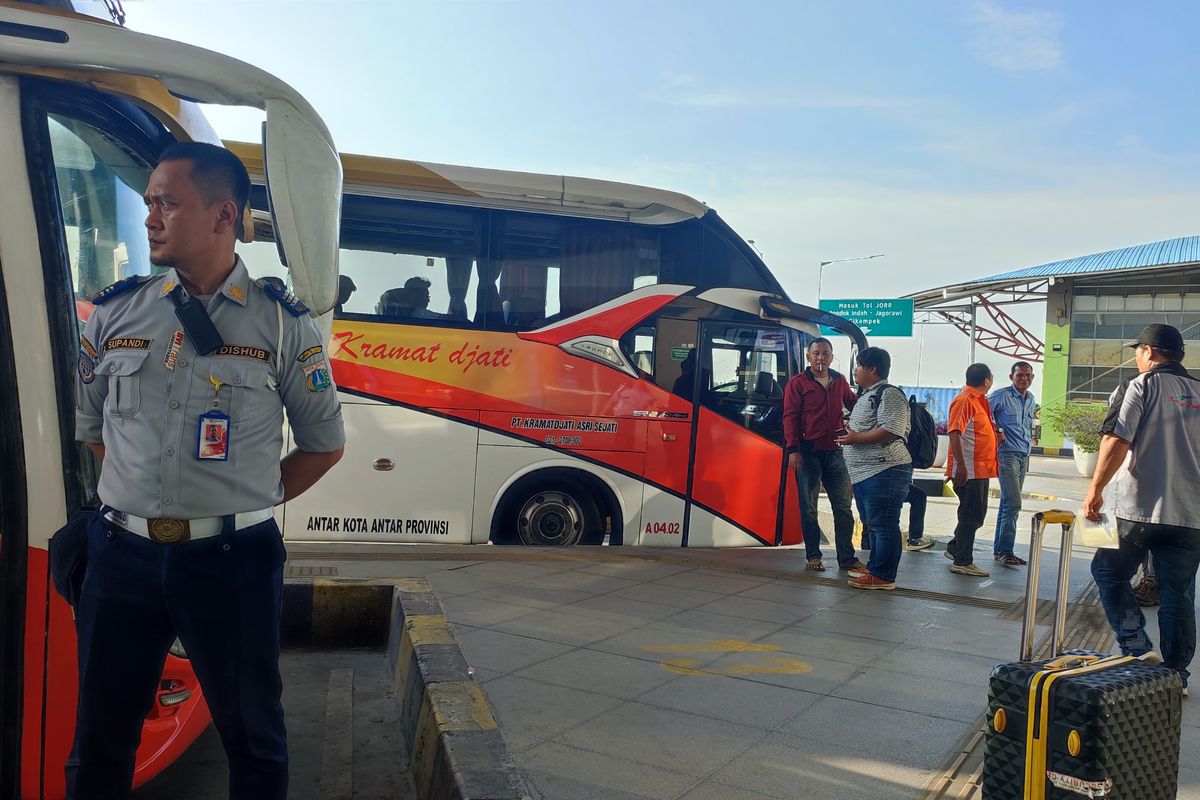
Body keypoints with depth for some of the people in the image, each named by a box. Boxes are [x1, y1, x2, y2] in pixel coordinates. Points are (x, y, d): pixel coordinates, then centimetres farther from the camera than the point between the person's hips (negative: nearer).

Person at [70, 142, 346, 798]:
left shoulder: (283, 324, -4)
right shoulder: (114, 312, 5)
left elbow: (324, 443, 4)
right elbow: (88, 426, 17)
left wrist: (250, 504, 1)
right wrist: (138, 498, 9)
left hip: (232, 560, -2)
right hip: (123, 553, 3)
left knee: (253, 741, 12)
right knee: (99, 743, 16)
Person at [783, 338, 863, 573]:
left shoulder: (839, 381, 12)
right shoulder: (797, 383, -2)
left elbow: (854, 404, 27)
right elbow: (790, 417, -6)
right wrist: (793, 450, -15)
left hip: (835, 452, 4)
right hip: (808, 453, -4)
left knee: (843, 507, 6)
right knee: (809, 508, 4)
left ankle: (847, 558, 13)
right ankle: (813, 556, 15)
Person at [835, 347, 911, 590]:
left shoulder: (889, 394, -11)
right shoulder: (867, 395, 22)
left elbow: (892, 431, -23)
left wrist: (857, 438, -17)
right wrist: (850, 433, 21)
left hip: (884, 471, -11)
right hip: (866, 473, 11)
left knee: (883, 524, -7)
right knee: (873, 524, 17)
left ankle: (883, 576, -4)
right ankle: (874, 568, 27)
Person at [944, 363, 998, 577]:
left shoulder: (979, 400, 16)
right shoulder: (965, 401, -15)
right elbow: (954, 433, -22)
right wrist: (961, 466, -26)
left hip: (981, 469, 10)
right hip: (968, 471, -10)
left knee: (977, 514, 17)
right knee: (971, 515, -5)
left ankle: (954, 548, 31)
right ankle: (962, 562, 2)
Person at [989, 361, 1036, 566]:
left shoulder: (1031, 399, 15)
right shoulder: (1001, 395, -9)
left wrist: (1030, 440, 16)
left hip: (1024, 456, 8)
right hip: (1008, 454, -8)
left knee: (1008, 504, 10)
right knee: (1013, 504, -14)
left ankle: (999, 549, 14)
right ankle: (1005, 551, -10)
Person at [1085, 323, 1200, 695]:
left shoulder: (1141, 386, -5)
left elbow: (1117, 442, -15)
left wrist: (1096, 489, -8)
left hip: (1140, 508, -5)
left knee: (1109, 571, 12)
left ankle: (1136, 645, -1)